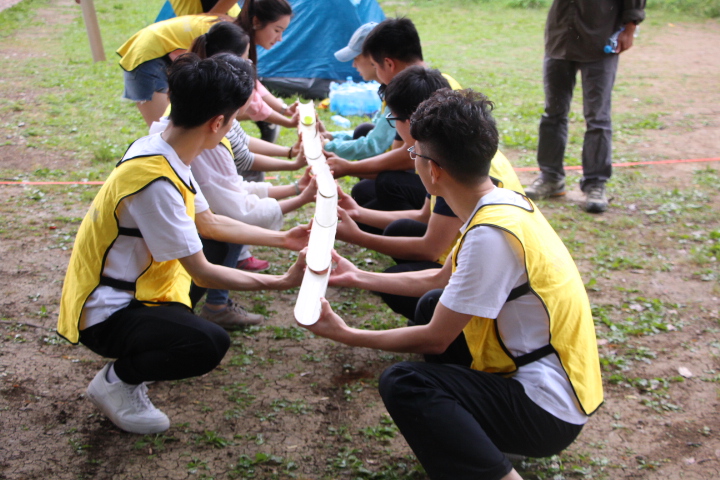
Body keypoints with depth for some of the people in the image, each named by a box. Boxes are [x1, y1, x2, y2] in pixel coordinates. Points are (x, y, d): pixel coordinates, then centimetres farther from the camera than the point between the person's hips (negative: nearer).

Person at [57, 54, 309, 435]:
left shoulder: (159, 150, 0)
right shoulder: (156, 182, -29)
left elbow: (209, 222, 14)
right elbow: (202, 274, -23)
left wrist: (281, 239, 15)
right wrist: (282, 282, -18)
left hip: (131, 288, 10)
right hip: (105, 314, -10)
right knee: (209, 345, -28)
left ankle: (131, 364, 16)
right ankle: (116, 381, -1)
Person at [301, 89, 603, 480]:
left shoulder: (491, 233, -26)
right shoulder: (500, 203, 3)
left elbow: (435, 339, -19)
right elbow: (440, 278, 17)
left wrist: (344, 334, -8)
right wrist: (358, 277, 19)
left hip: (549, 409, -9)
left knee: (402, 385, -20)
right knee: (433, 303, 18)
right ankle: (470, 426, 17)